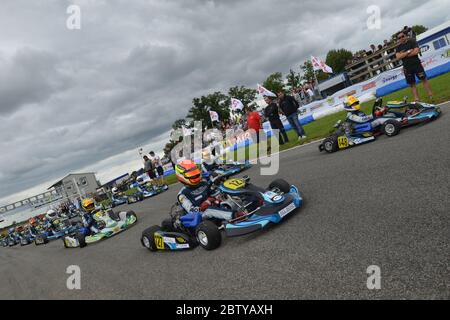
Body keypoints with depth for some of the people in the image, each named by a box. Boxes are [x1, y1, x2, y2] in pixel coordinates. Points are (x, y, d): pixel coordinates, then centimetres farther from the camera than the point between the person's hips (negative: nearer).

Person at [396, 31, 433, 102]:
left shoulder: (412, 41, 2)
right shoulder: (398, 47, 8)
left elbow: (416, 51, -12)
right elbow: (398, 57, -8)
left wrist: (403, 55, -9)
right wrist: (408, 51, -14)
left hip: (416, 64, -2)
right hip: (407, 68, 2)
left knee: (424, 79, -2)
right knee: (412, 84, 3)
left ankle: (431, 96, 3)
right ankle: (416, 100, 6)